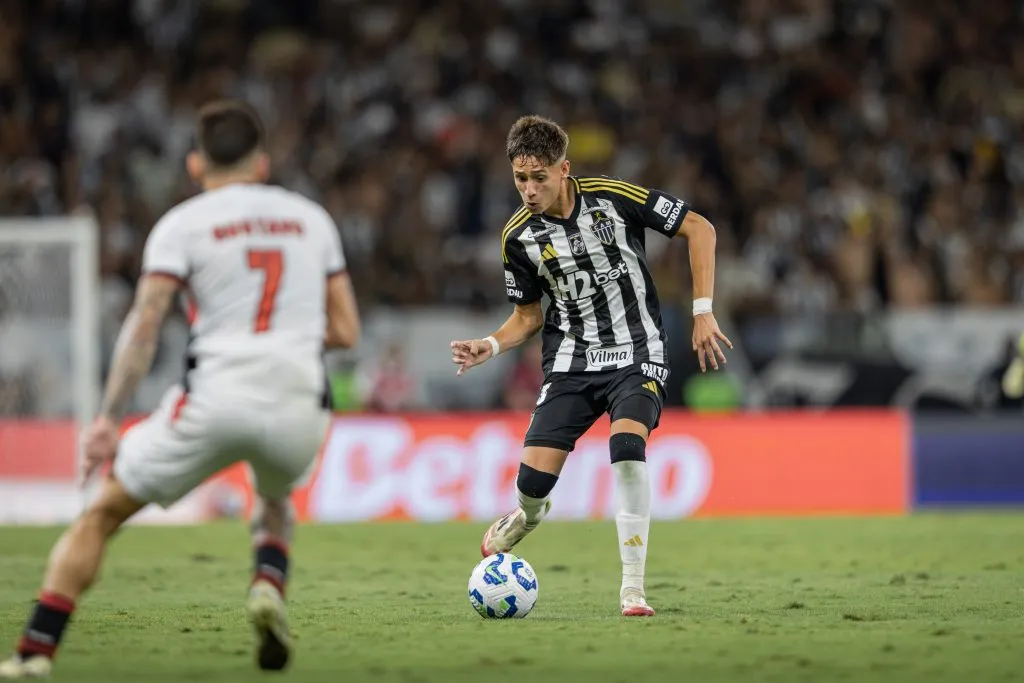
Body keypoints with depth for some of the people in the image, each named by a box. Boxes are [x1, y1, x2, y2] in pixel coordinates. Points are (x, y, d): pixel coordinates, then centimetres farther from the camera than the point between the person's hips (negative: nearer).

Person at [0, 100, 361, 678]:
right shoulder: (312, 218, 16)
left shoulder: (182, 224, 5)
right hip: (299, 404, 3)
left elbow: (144, 327, -6)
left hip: (216, 397, -3)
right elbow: (346, 331, 16)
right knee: (276, 503, 35)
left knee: (100, 516, 10)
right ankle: (270, 586, 3)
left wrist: (109, 419, -8)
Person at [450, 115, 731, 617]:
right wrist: (490, 346, -9)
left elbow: (699, 229, -5)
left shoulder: (612, 198, -13)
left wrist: (702, 312, -8)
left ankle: (632, 588, -20)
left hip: (636, 354, -3)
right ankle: (525, 519, 31)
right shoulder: (518, 236, -3)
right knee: (534, 477, -11)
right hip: (570, 362, 3)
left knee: (627, 445, -30)